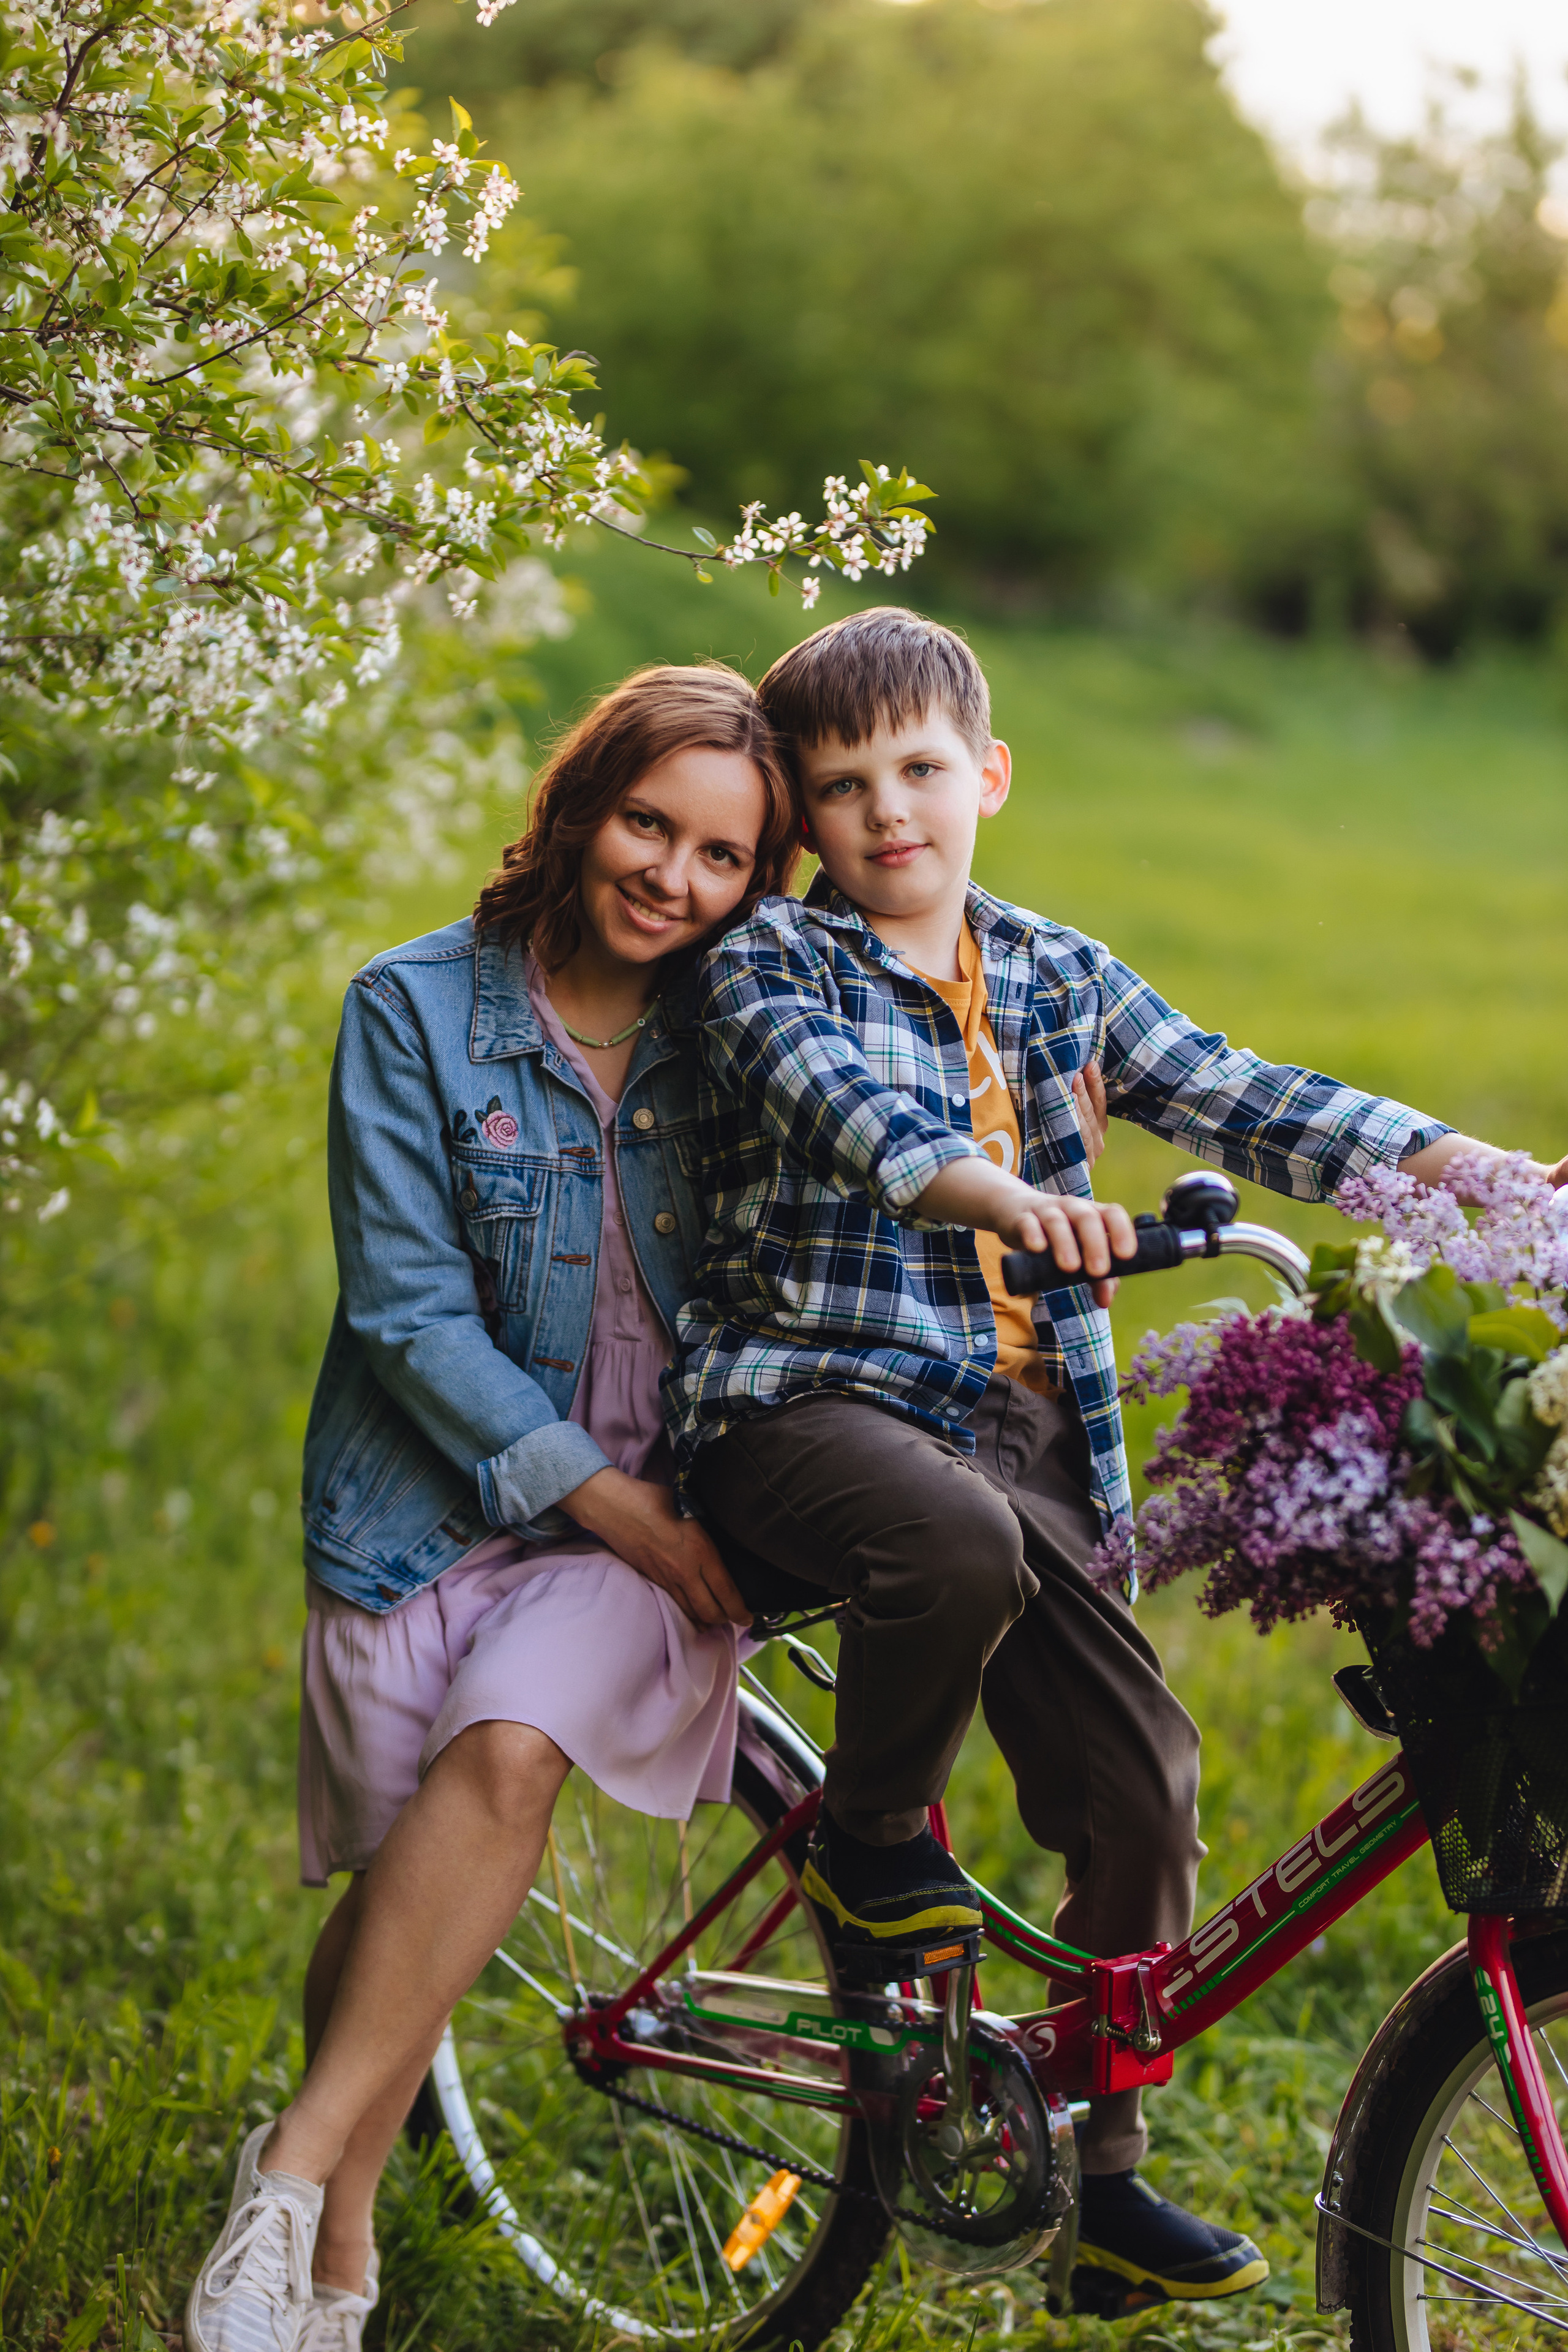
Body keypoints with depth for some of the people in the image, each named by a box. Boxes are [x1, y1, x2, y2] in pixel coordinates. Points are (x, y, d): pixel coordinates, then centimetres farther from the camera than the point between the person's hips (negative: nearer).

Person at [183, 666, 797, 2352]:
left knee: (507, 1757, -27)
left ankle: (296, 2168, -19)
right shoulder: (418, 1008, -5)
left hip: (660, 1513, 1)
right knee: (402, 1878, -3)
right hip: (442, 1499, 0)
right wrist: (599, 1493, -14)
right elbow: (407, 1311, -8)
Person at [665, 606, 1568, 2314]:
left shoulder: (1057, 976, 15)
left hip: (1018, 1420, 5)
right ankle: (865, 1842, -7)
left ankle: (1104, 2171, 12)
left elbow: (1236, 1097, 8)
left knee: (1138, 1777, -4)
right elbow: (842, 1103, -21)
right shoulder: (769, 964, 0)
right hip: (811, 1391, -5)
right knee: (959, 1544, -38)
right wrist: (995, 1190, -42)